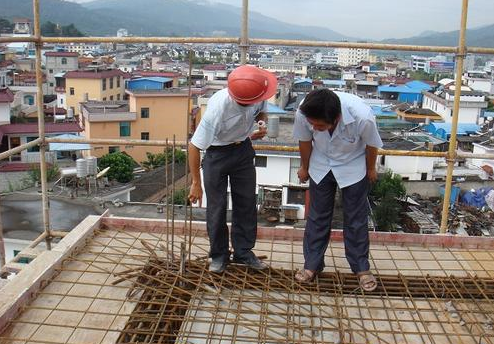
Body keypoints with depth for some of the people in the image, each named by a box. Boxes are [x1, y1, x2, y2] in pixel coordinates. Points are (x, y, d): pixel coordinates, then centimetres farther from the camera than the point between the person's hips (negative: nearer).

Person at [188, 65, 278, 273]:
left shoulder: (257, 95, -22)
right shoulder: (218, 108, -37)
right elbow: (194, 146, -27)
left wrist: (262, 123, -20)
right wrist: (196, 183, -22)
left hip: (243, 149, 5)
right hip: (216, 153, -5)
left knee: (247, 203, 9)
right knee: (216, 206, 2)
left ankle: (243, 252, 23)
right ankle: (219, 255, 20)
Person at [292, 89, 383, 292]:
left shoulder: (363, 117, -39)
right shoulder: (303, 114, -33)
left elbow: (371, 145, -16)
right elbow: (304, 141, -10)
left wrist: (371, 169, 2)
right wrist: (304, 167, 6)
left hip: (354, 167, -2)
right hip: (320, 166, 2)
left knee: (356, 218, 6)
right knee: (317, 215, 9)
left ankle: (361, 267, 22)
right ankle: (312, 264, 23)